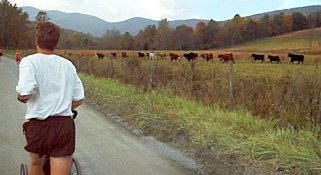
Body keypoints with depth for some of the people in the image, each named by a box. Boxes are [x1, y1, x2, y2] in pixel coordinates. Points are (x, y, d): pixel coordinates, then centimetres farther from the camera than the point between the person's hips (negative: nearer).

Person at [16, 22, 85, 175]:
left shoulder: (29, 61, -6)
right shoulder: (68, 64, 7)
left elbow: (25, 93, -21)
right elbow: (79, 99, 9)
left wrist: (21, 97, 1)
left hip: (39, 124, -2)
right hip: (65, 125, 2)